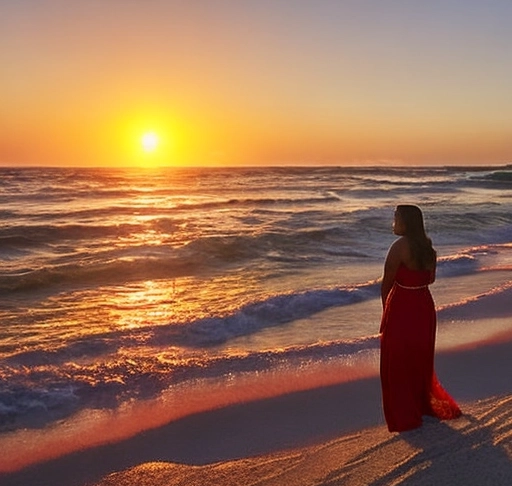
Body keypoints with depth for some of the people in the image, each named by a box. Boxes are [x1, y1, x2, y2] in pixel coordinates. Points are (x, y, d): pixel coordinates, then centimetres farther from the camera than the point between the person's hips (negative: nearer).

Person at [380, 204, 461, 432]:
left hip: (401, 309, -7)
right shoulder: (427, 246, 3)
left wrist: (385, 309, -1)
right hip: (424, 307, 8)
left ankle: (405, 417, 17)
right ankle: (426, 405, 39)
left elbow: (387, 283, -14)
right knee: (420, 360, 24)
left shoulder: (399, 247, -20)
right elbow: (431, 278, 12)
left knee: (397, 364, 8)